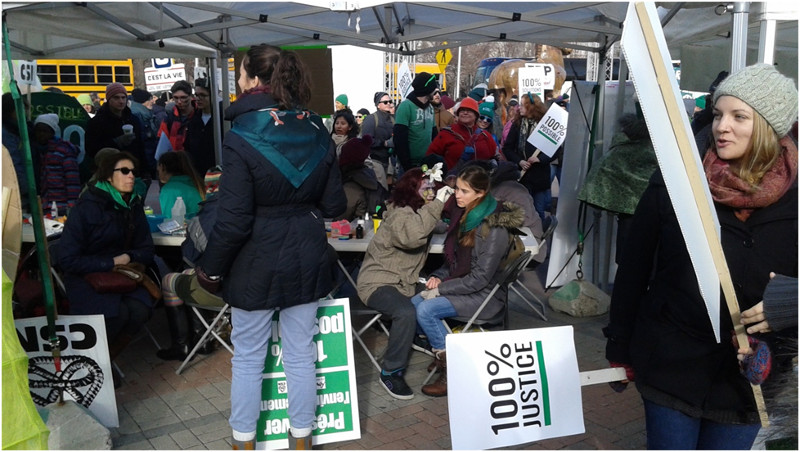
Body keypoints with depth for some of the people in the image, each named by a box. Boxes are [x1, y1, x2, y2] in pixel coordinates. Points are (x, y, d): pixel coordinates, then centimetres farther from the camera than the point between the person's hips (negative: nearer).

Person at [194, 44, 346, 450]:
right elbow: (334, 204, 2)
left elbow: (233, 222, -17)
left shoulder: (240, 139, -17)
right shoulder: (317, 132, -2)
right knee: (300, 354, 15)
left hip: (257, 264, -4)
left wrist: (211, 269, -4)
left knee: (248, 358, 13)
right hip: (307, 260, 4)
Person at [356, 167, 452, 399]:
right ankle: (391, 372, -20)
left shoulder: (414, 211, 12)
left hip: (404, 281, 9)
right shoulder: (399, 214, -17)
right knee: (406, 313, -34)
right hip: (377, 282, -9)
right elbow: (412, 235, -38)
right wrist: (437, 203, -35)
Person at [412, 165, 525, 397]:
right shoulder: (464, 215, 4)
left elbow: (479, 278, -21)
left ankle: (452, 373, -11)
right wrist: (438, 277, -2)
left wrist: (441, 289, -18)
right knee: (411, 304, -11)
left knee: (426, 310, -24)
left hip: (483, 295, -8)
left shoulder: (494, 229, -20)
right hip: (460, 284, 8)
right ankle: (444, 355, 0)